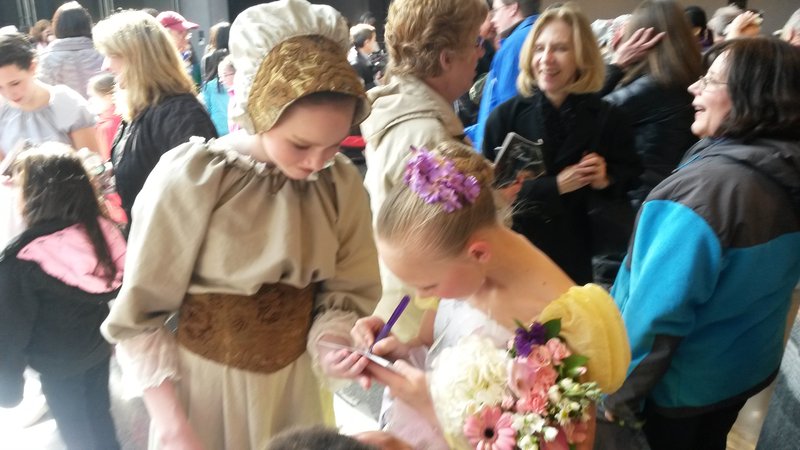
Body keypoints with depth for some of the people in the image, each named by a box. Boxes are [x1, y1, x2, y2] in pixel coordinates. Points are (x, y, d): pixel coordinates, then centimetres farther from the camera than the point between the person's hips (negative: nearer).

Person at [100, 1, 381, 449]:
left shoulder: (342, 182, -11)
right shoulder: (190, 177, -21)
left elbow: (346, 293, -5)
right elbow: (140, 316, -14)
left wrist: (332, 345, -25)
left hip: (296, 385, 3)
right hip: (202, 383, -3)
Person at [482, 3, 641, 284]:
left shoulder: (608, 118, -2)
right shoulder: (505, 116, -5)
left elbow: (632, 179, 7)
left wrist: (607, 181, -14)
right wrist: (554, 186, -18)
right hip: (518, 255, 0)